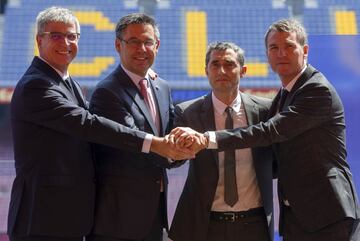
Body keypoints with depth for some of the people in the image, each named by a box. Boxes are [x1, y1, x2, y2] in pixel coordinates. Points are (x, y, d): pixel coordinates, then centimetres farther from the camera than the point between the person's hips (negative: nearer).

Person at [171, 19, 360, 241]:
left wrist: (207, 139, -28)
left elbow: (271, 131, -24)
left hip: (327, 216, -8)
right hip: (294, 215, 8)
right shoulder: (282, 97, 15)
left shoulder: (319, 90, -14)